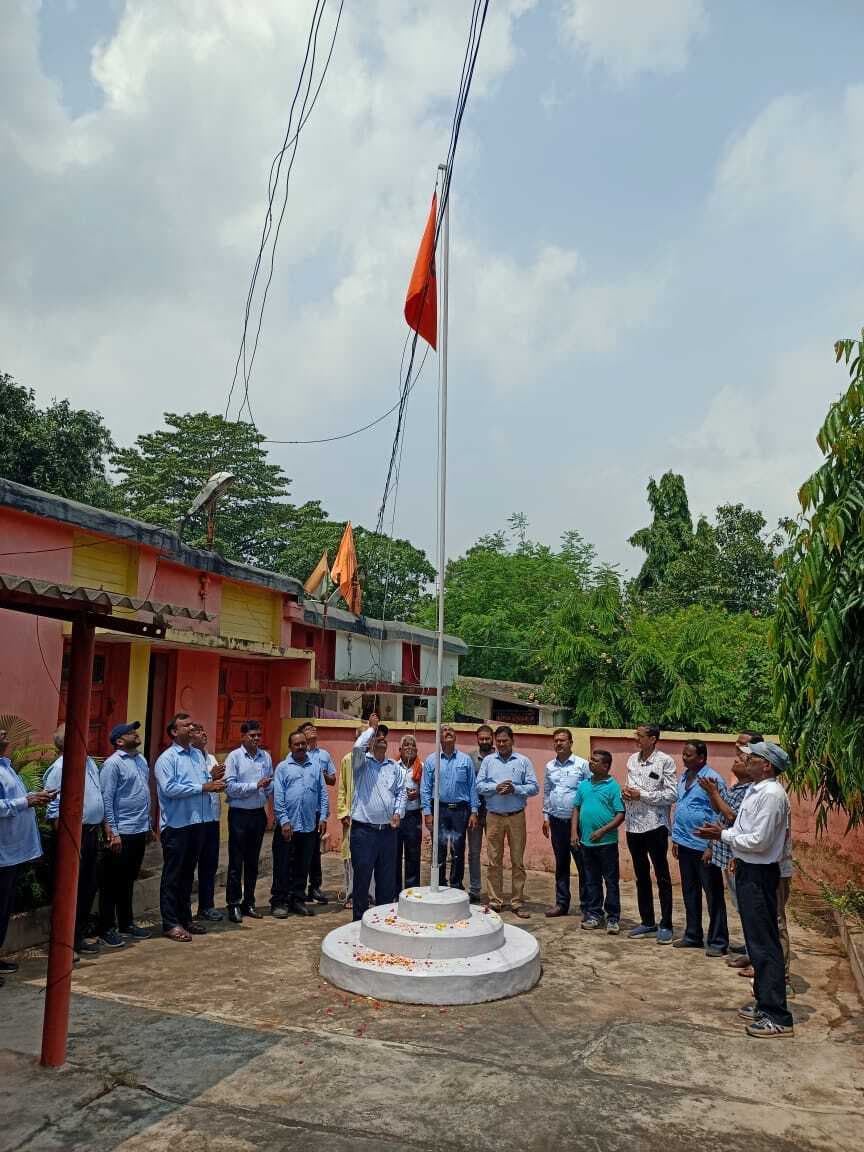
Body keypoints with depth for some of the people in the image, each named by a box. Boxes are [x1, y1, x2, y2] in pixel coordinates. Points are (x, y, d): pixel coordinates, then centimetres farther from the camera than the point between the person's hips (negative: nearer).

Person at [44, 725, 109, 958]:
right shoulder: (60, 768, -15)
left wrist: (105, 825, 15)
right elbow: (55, 811, -18)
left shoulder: (89, 762, 10)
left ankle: (82, 933, 28)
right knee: (73, 890, 2)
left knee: (90, 886, 15)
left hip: (92, 833, 8)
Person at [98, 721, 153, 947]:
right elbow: (106, 800, -15)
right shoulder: (113, 763, -12)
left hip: (140, 831, 7)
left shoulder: (141, 760, 11)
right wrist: (113, 833, -17)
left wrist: (149, 825, 16)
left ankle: (126, 923, 28)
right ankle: (107, 929, 13)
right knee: (113, 883, 4)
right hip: (121, 833, -7)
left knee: (129, 880, 17)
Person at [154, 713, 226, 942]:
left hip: (198, 821, 7)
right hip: (176, 824, -7)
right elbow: (169, 788, -21)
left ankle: (185, 918, 28)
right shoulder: (167, 758, -10)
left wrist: (215, 784, -9)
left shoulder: (198, 754, 12)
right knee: (173, 876, 4)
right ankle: (170, 924, 12)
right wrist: (203, 787, -21)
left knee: (188, 873, 17)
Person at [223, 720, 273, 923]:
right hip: (239, 814, -4)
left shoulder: (266, 757, 5)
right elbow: (230, 787, -15)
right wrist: (256, 785, -17)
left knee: (252, 861, 13)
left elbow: (271, 785, 7)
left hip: (259, 814, 4)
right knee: (236, 862, 3)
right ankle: (234, 904, 13)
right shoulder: (234, 757, -8)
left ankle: (248, 903, 24)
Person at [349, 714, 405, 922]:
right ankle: (360, 920, 17)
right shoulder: (362, 762, -2)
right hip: (364, 830, -4)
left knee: (387, 879, 12)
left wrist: (398, 812, -2)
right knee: (362, 878, 3)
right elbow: (357, 746, -23)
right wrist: (371, 727, -11)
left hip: (388, 831, 4)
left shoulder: (394, 766, 12)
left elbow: (401, 792, 14)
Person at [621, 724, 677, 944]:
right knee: (641, 876, 15)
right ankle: (647, 922, 27)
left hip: (655, 825, -6)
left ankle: (666, 925, 13)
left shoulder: (665, 761, -11)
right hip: (634, 825, 7)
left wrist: (641, 795, -17)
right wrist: (626, 792, -6)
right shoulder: (632, 760, 8)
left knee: (662, 877, 4)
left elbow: (672, 794, -15)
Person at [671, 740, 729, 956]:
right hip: (685, 844, 8)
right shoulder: (683, 777, 9)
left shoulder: (713, 779, -15)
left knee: (713, 895, 3)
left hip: (704, 846, -8)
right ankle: (693, 935, 28)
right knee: (690, 893, 16)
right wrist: (675, 838, 13)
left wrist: (712, 846, -17)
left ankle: (718, 942, 13)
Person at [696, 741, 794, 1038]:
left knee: (764, 943, -3)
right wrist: (724, 834, 3)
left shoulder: (771, 794, -21)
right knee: (757, 940, 18)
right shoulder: (756, 790, 9)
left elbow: (759, 841, -24)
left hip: (758, 874, -10)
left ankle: (778, 1017, 6)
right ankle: (765, 1002, 30)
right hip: (748, 870, 10)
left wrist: (723, 836, -15)